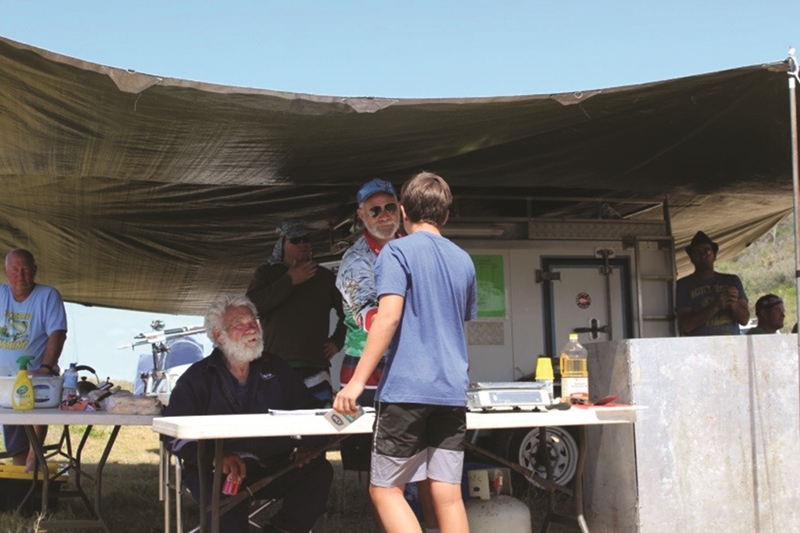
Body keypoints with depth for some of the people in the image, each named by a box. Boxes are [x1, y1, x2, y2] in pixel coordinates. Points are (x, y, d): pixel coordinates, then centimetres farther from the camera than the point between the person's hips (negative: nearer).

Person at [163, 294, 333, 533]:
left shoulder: (275, 368, 17)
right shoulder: (197, 377, 7)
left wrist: (307, 445, -5)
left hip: (275, 467, 4)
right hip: (219, 472, -4)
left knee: (320, 470, -22)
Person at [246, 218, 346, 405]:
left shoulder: (324, 276, 18)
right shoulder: (266, 274, 14)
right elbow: (252, 304, -5)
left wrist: (337, 341, 10)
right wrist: (289, 281, -4)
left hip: (316, 367, 1)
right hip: (276, 367, -1)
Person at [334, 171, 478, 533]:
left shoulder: (397, 251, -4)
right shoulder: (464, 261, 15)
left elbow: (389, 316, -16)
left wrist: (357, 381, -15)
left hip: (407, 388, -6)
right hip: (452, 391, 6)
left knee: (385, 490, 3)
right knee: (448, 494, 4)